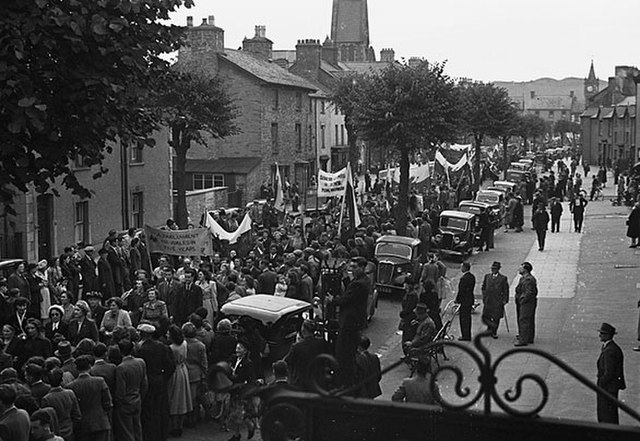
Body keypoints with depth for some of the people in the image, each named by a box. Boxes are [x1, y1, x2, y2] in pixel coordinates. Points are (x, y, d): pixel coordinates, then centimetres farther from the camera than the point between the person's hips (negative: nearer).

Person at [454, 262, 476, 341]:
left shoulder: (464, 278, -22)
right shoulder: (472, 276, 7)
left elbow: (461, 291, -19)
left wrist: (457, 300, -8)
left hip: (464, 301, -9)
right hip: (470, 300, 9)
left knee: (464, 319, 0)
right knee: (467, 318, 16)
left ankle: (465, 336, 4)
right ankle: (468, 335, 23)